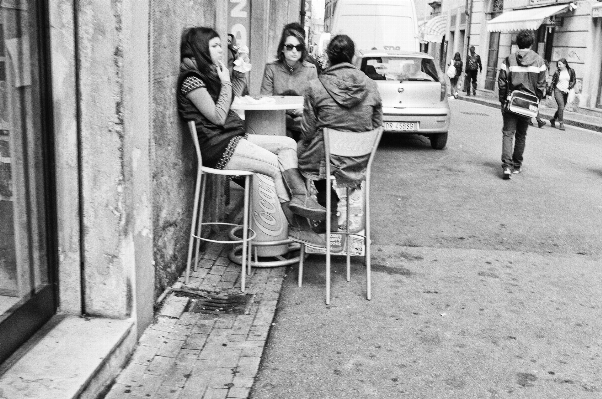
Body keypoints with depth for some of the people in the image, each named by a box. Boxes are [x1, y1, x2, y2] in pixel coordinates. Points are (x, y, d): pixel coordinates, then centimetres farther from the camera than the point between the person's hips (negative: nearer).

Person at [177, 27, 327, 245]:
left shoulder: (208, 74, 17)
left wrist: (238, 73, 14)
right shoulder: (191, 80, -13)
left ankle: (298, 197, -19)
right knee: (277, 165, -15)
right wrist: (226, 83, -10)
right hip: (217, 147, -10)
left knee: (288, 144, -4)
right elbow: (218, 117, -17)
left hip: (233, 137, 10)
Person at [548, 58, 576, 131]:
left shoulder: (571, 71, 1)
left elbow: (574, 81, 5)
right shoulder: (557, 72, -3)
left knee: (561, 108, 9)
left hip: (565, 92, 3)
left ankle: (553, 120, 31)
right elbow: (553, 82, 3)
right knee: (561, 106, -16)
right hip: (558, 91, -3)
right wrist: (550, 93, 1)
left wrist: (568, 88, -9)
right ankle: (561, 124, -11)